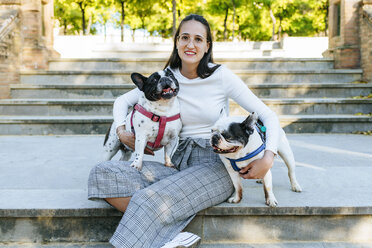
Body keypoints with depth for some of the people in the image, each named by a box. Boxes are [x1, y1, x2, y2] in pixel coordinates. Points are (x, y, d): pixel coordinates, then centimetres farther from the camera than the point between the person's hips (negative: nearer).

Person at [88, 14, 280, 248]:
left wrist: (268, 159, -19)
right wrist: (122, 131, -2)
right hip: (180, 163, 6)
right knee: (103, 174, -16)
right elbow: (122, 101, 16)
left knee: (152, 200, -33)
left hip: (215, 167, -5)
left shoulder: (222, 76, -6)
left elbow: (268, 116, -5)